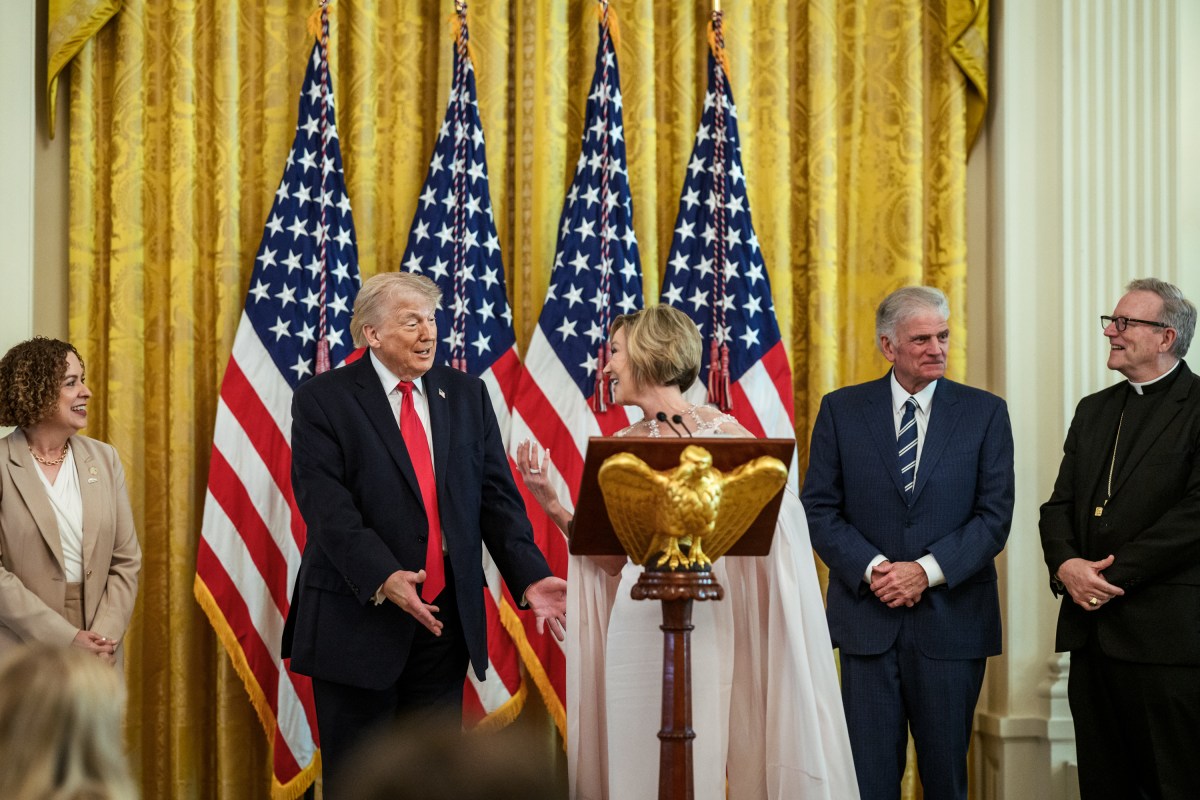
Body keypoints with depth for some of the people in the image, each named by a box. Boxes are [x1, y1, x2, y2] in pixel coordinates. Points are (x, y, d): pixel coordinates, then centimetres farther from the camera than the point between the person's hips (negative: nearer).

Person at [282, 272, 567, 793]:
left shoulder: (467, 394, 9)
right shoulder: (322, 400, -5)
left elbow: (496, 495, 5)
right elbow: (326, 506, -15)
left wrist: (530, 577, -9)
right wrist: (383, 578, -29)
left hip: (447, 618, 4)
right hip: (359, 618, -4)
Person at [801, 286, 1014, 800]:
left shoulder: (985, 413, 3)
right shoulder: (841, 410, 4)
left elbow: (995, 515, -3)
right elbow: (819, 509, 1)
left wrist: (926, 571, -14)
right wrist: (873, 567, -13)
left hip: (951, 620, 0)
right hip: (868, 618, 0)